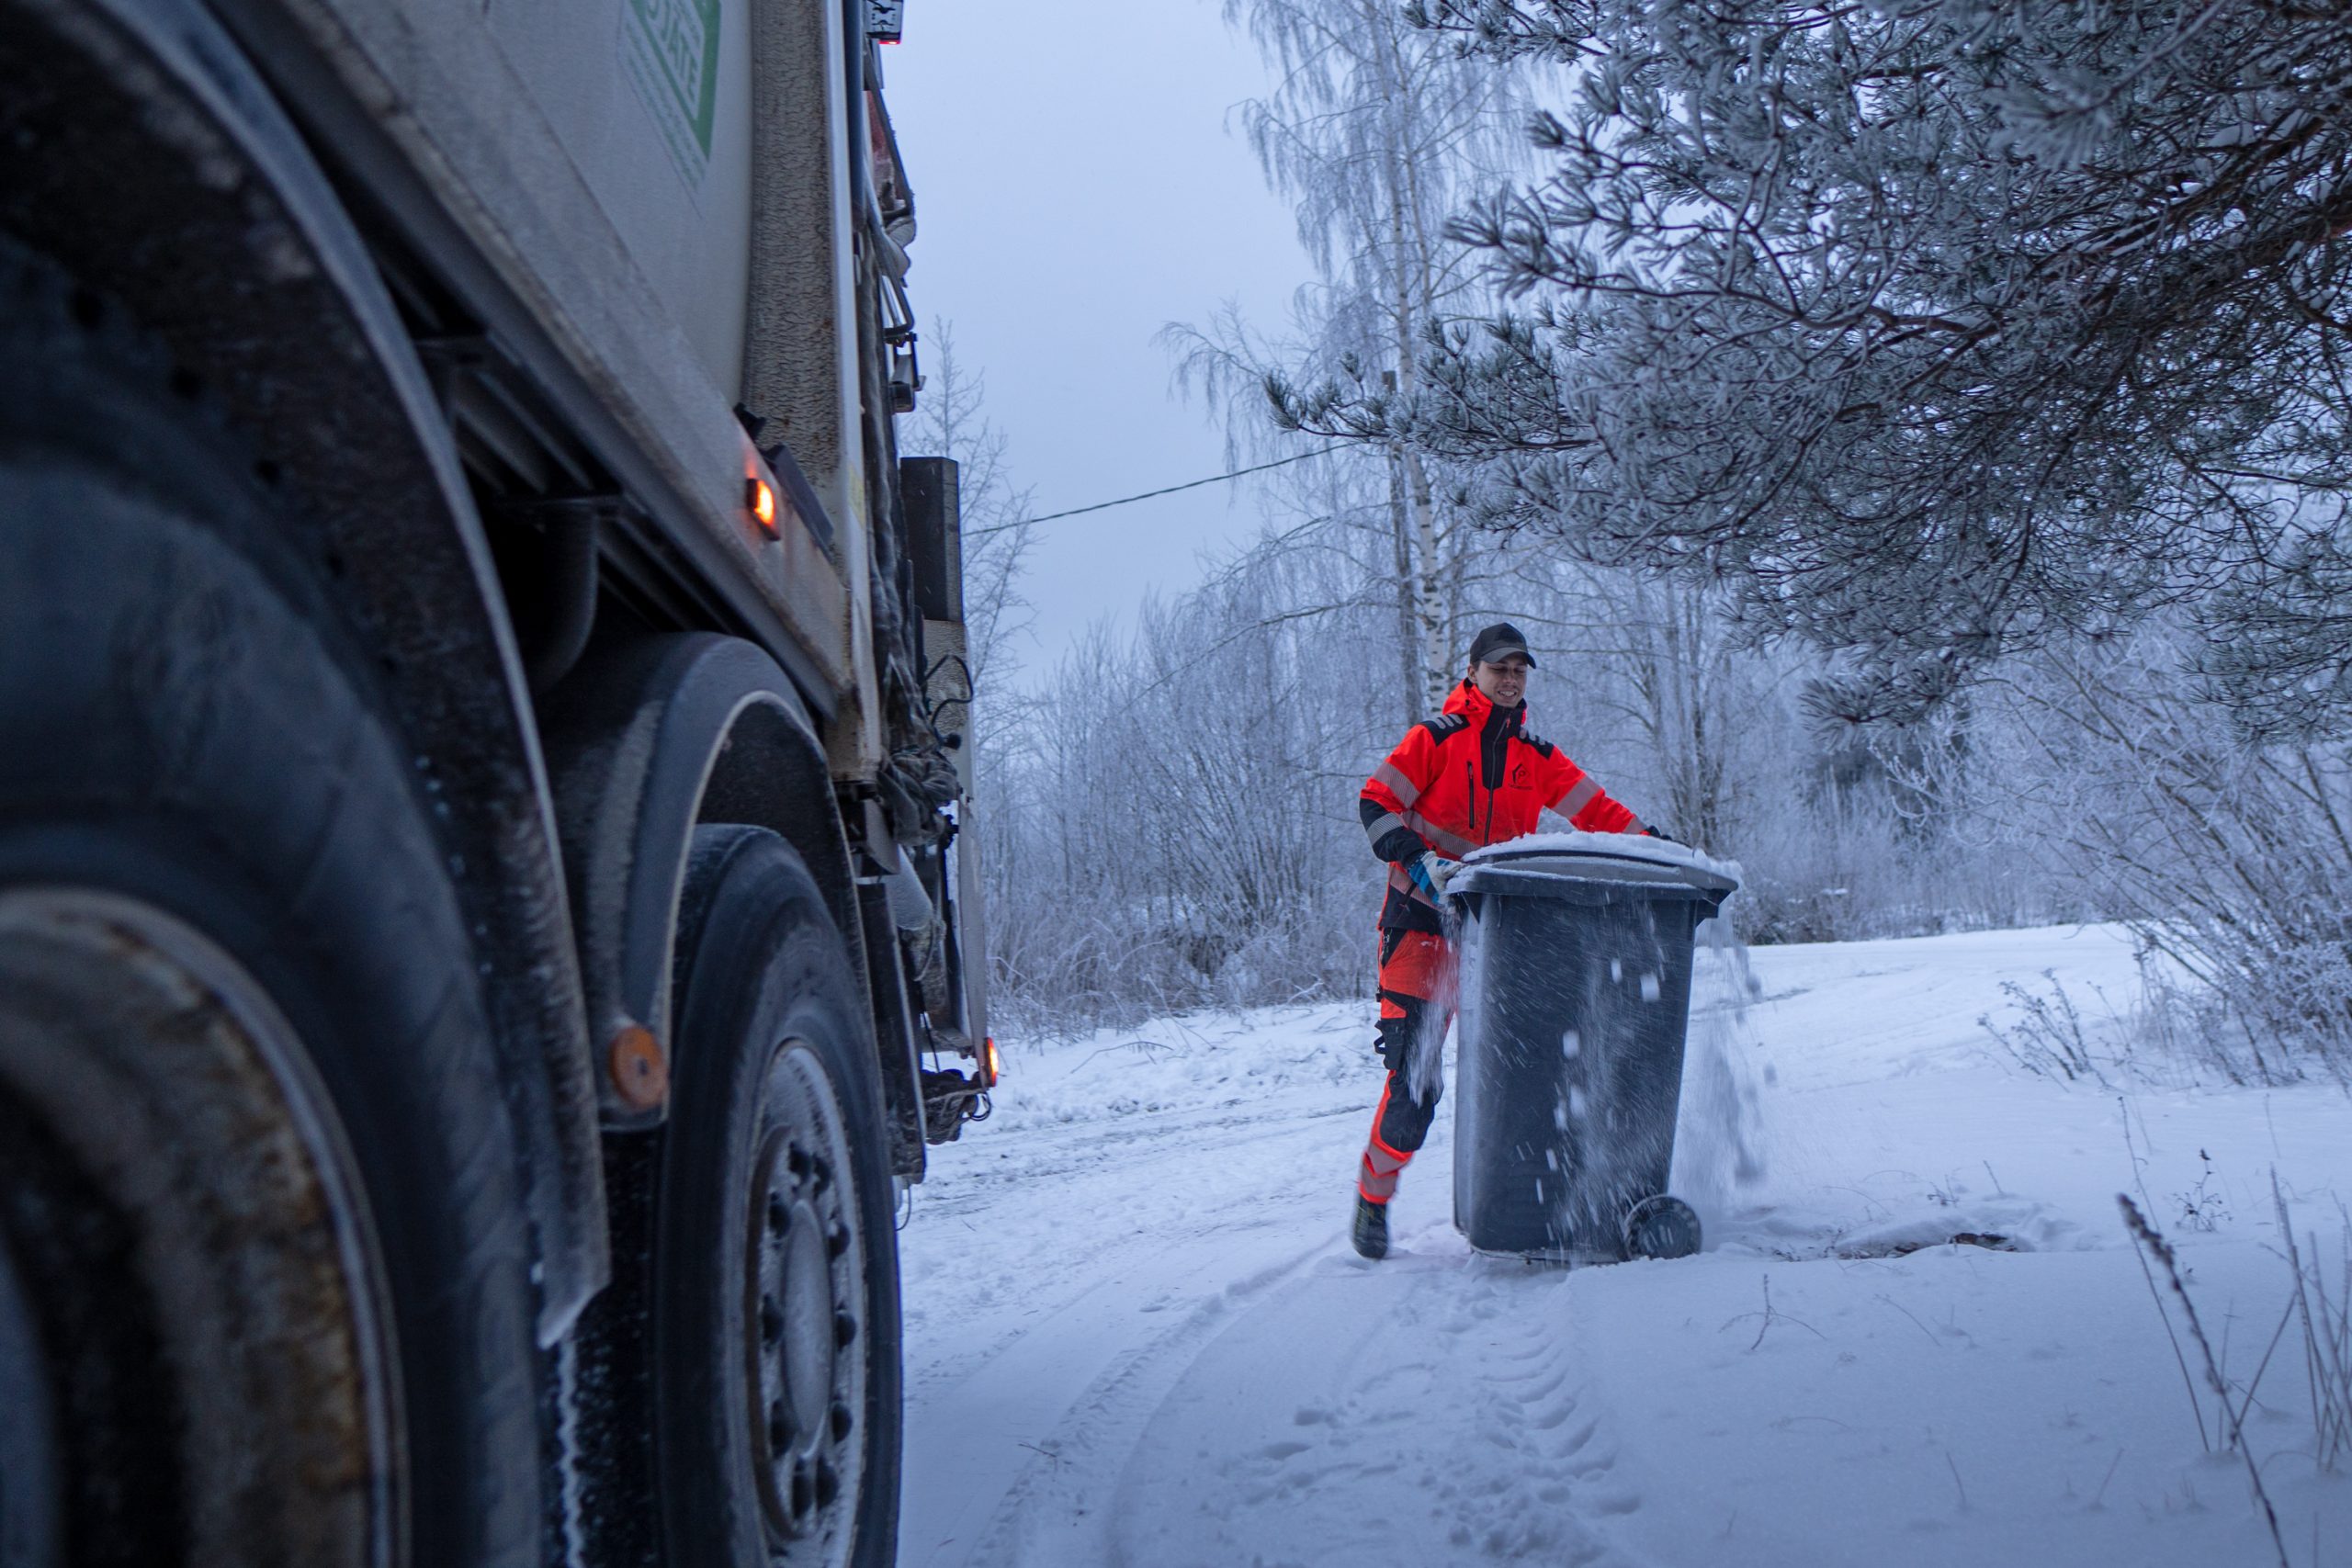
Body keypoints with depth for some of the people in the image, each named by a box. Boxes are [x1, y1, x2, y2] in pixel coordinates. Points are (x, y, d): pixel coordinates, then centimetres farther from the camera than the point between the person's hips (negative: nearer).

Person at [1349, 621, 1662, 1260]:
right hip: (1424, 919, -4)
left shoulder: (1536, 757, 13)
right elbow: (1376, 802, -4)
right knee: (1414, 1075, -10)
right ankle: (1373, 1197, 6)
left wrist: (1657, 847, -3)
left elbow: (1596, 810, 10)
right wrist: (1417, 860, -19)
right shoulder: (1437, 738, 0)